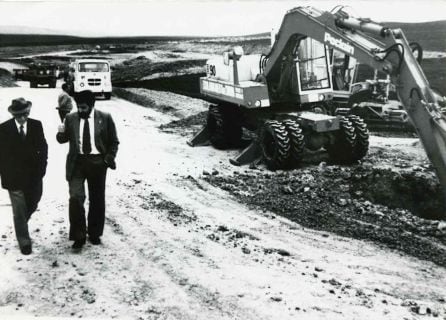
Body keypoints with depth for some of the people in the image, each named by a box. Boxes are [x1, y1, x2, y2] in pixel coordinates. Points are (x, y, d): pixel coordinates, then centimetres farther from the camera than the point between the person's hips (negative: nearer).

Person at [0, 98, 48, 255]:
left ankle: (20, 225, 47)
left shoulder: (36, 125, -3)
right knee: (19, 212, 2)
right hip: (14, 177, -3)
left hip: (34, 175, 3)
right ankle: (24, 243, 13)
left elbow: (43, 148, 3)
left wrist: (41, 168, -4)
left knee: (32, 206, 18)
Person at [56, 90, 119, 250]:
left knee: (97, 200, 10)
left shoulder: (105, 118, -2)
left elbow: (113, 142, 6)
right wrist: (61, 133, -11)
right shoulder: (70, 118, 3)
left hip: (97, 162, 0)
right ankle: (78, 236, 2)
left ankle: (94, 234, 29)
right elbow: (62, 140, 11)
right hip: (77, 162, 0)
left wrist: (109, 158, -7)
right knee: (76, 198, -12)